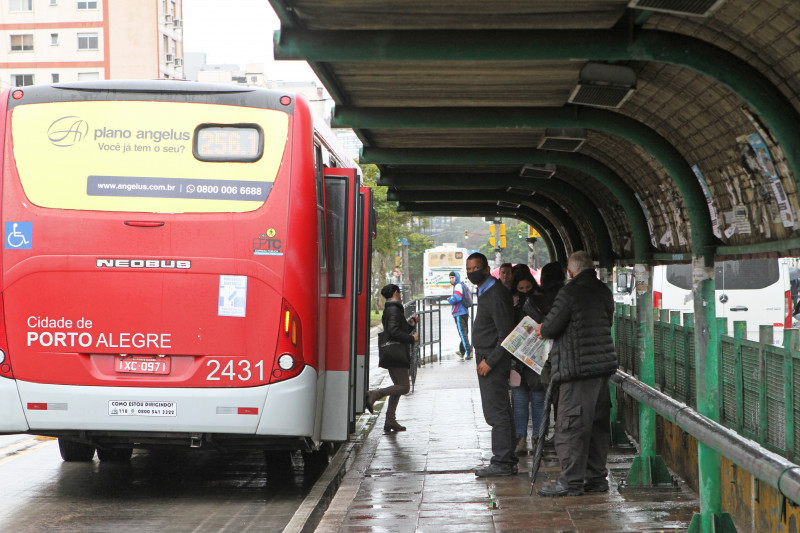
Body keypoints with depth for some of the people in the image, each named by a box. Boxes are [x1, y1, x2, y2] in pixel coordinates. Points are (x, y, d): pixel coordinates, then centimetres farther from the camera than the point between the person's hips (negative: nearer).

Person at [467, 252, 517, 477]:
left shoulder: (496, 294, -17)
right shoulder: (484, 291, 16)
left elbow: (506, 334, -20)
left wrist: (489, 361, -20)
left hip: (493, 360, -11)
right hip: (486, 359, 11)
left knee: (496, 412, -10)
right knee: (500, 411, 12)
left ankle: (502, 462, -8)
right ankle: (508, 461, 17)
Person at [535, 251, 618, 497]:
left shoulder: (569, 292, -13)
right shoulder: (604, 291, 10)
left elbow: (552, 327, -12)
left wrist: (542, 330, 12)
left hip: (577, 367, -8)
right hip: (604, 365, 8)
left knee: (571, 425, -4)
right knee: (598, 423, 13)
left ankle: (571, 481, -4)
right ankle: (596, 477, 18)